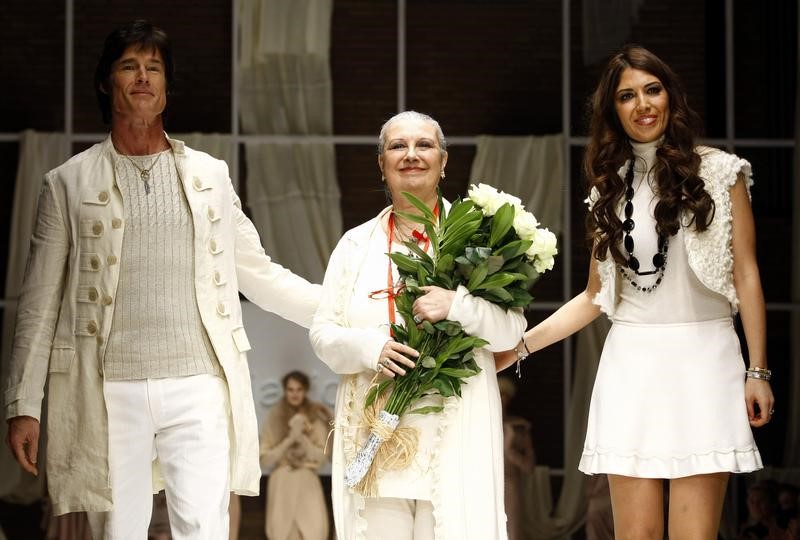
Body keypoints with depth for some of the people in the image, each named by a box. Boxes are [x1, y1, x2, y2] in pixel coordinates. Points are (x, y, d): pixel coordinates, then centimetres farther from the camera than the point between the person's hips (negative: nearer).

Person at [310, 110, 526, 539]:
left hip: (456, 429, -2)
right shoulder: (356, 244, 14)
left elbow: (512, 329, 1)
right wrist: (369, 348, -11)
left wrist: (457, 305, -17)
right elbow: (322, 333, 10)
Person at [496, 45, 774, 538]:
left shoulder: (719, 172, 4)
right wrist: (521, 343, 9)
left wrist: (758, 372, -3)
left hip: (703, 358, -2)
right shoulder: (611, 187, 13)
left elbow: (745, 275, 2)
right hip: (631, 362, 2)